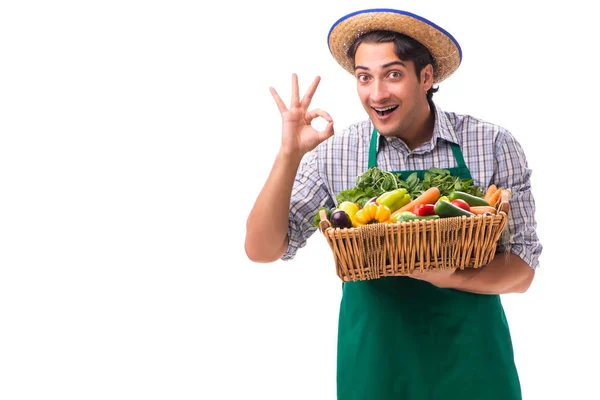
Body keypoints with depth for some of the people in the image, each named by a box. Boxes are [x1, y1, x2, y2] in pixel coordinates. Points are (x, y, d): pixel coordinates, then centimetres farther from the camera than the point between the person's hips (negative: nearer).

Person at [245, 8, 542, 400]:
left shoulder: (494, 146, -8)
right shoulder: (334, 154, -5)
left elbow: (521, 270, -5)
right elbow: (262, 249, -6)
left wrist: (450, 277, -24)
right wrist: (290, 153, -19)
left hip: (471, 358, 0)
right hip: (375, 361, 1)